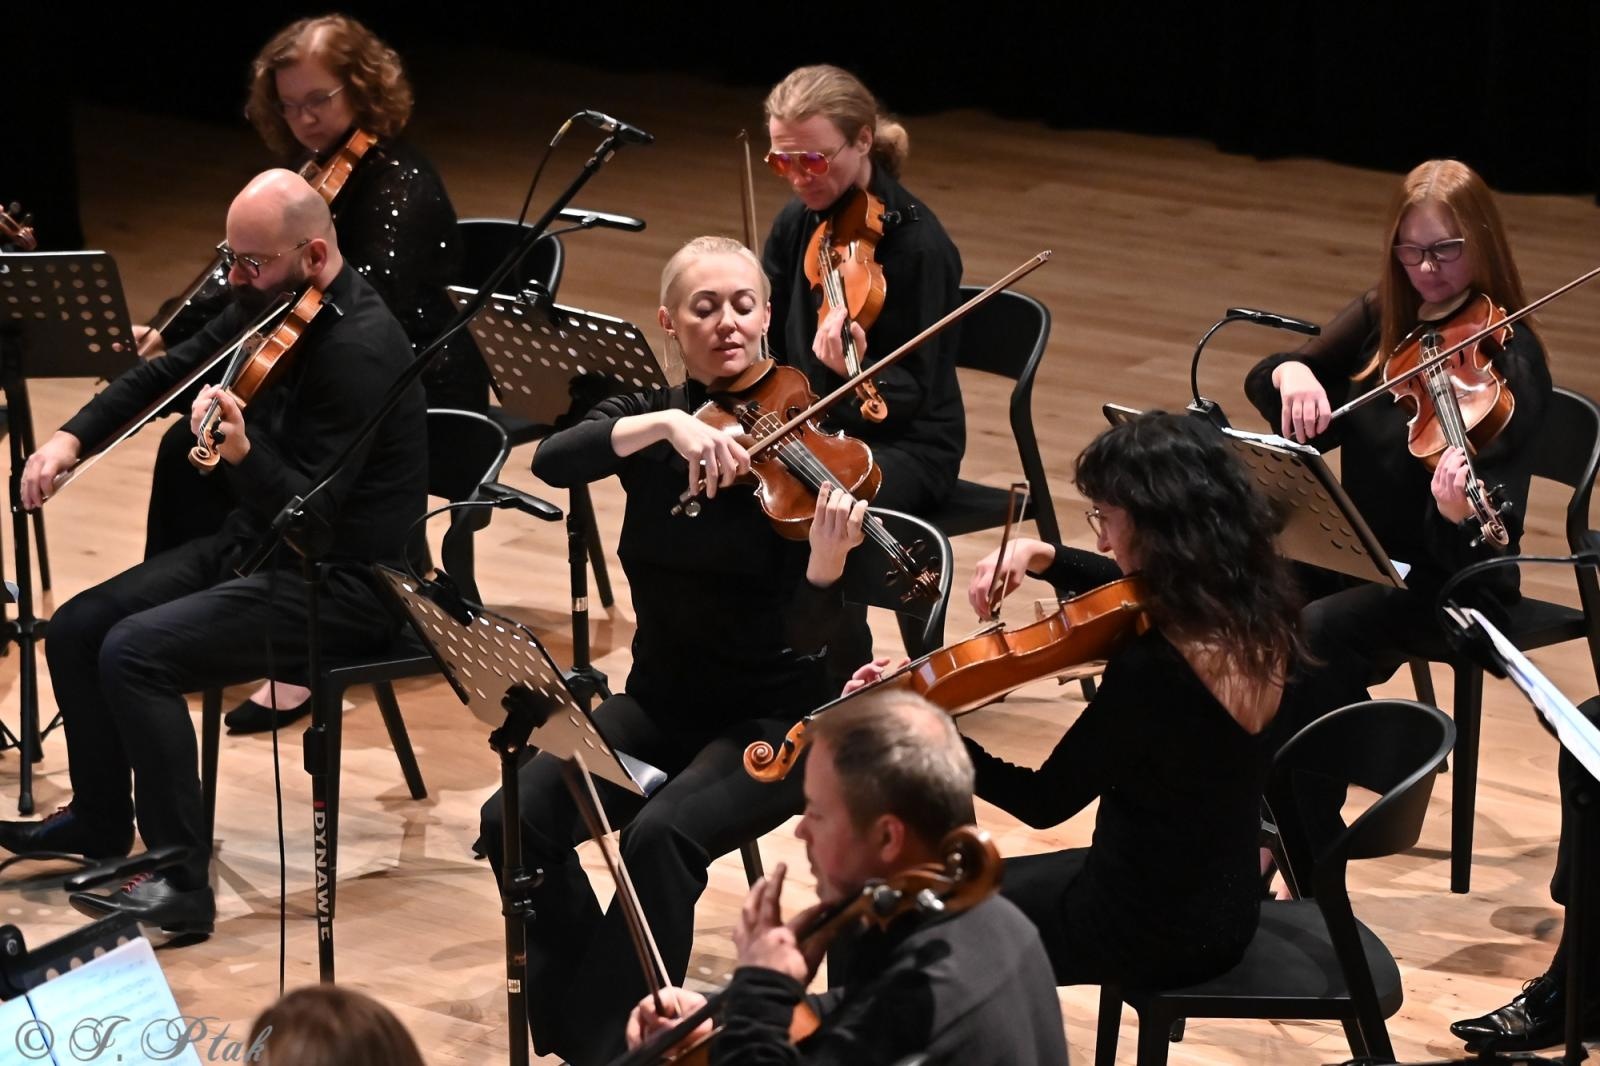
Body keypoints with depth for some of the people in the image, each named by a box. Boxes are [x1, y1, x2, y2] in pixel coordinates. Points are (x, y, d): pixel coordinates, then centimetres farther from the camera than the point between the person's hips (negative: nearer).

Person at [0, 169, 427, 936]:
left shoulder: (359, 349, -26)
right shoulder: (270, 304, 1)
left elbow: (309, 516, -28)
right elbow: (169, 371, 13)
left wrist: (243, 454, -46)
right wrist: (72, 437, -1)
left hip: (345, 583, -9)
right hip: (258, 542, 9)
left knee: (135, 654, -24)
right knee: (76, 628, 5)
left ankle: (181, 882, -17)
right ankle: (100, 820, 26)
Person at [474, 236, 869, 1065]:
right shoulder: (646, 420, -1)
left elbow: (807, 637, -19)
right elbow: (551, 461, -24)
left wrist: (829, 558, -40)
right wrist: (667, 424, -38)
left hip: (774, 715, -4)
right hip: (661, 702, 4)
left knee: (661, 835, -32)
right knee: (517, 820, -21)